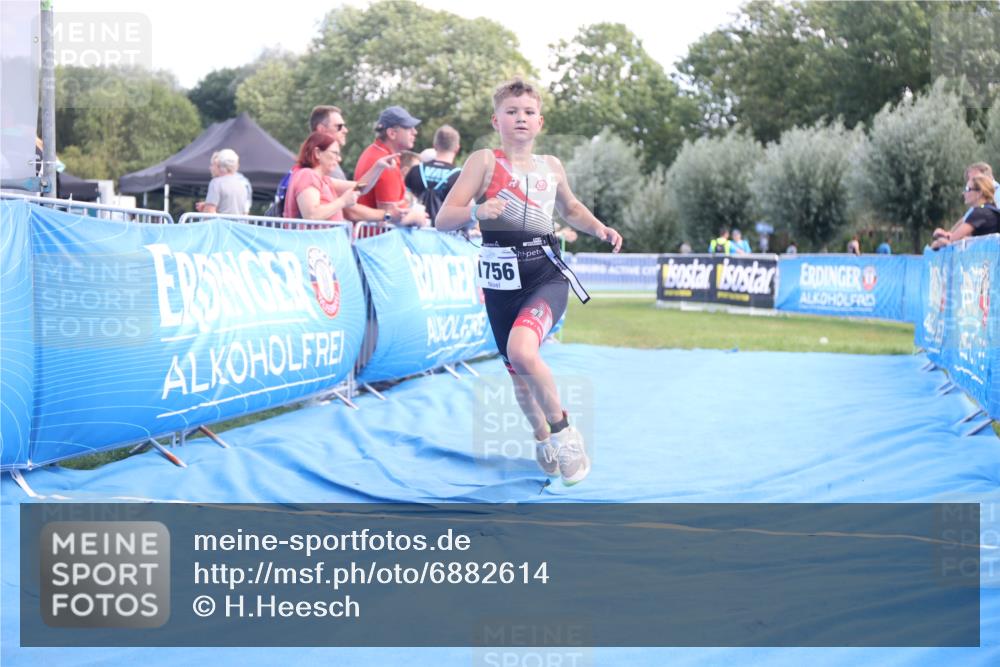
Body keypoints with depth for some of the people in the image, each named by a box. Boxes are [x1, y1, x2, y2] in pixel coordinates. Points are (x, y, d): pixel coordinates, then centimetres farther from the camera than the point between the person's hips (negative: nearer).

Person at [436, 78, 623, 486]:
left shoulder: (551, 167, 11)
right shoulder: (484, 161, 0)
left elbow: (570, 209, 30)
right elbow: (444, 219, -7)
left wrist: (598, 228, 10)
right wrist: (477, 211, -27)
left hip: (546, 272, 0)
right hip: (501, 277, 0)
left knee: (521, 351, -28)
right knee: (517, 372, 11)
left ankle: (562, 431, -7)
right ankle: (542, 439, 40)